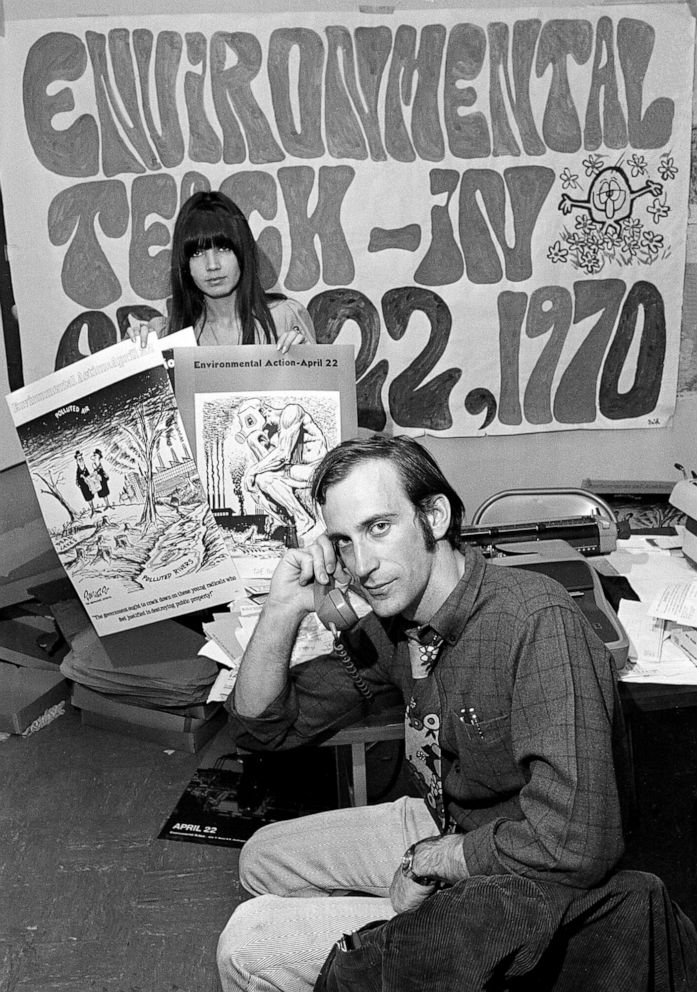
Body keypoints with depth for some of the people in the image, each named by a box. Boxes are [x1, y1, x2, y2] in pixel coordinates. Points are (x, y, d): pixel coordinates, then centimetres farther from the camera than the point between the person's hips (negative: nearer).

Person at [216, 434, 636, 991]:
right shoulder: (392, 623, -6)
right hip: (444, 831, 8)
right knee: (263, 860, 17)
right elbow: (263, 727, 1)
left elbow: (572, 845, -36)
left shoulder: (538, 622, -32)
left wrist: (427, 861, -19)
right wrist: (284, 609, -16)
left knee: (251, 946, -9)